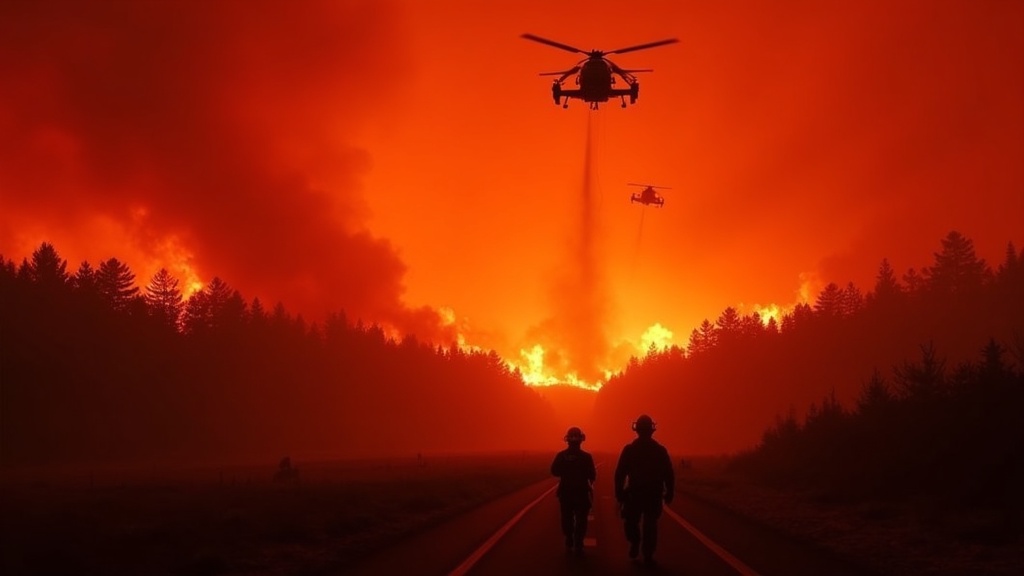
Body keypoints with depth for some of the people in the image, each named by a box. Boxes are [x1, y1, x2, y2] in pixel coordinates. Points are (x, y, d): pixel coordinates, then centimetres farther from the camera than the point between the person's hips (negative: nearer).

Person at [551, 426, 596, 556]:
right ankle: (578, 545, -1)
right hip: (581, 493, -2)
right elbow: (592, 476, -10)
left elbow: (554, 472, -3)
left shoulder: (561, 456, -8)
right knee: (581, 521, 6)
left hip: (565, 493, 2)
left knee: (567, 519, 16)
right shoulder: (586, 457, -13)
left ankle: (569, 544, 19)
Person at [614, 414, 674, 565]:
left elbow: (620, 474, -6)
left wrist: (619, 494, -1)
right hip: (654, 495, 1)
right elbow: (669, 475, 0)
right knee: (650, 526, 8)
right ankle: (648, 555, 6)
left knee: (631, 522, 18)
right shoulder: (660, 450, -1)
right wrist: (669, 494, 7)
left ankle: (635, 544, 1)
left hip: (634, 494, -1)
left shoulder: (629, 449, -5)